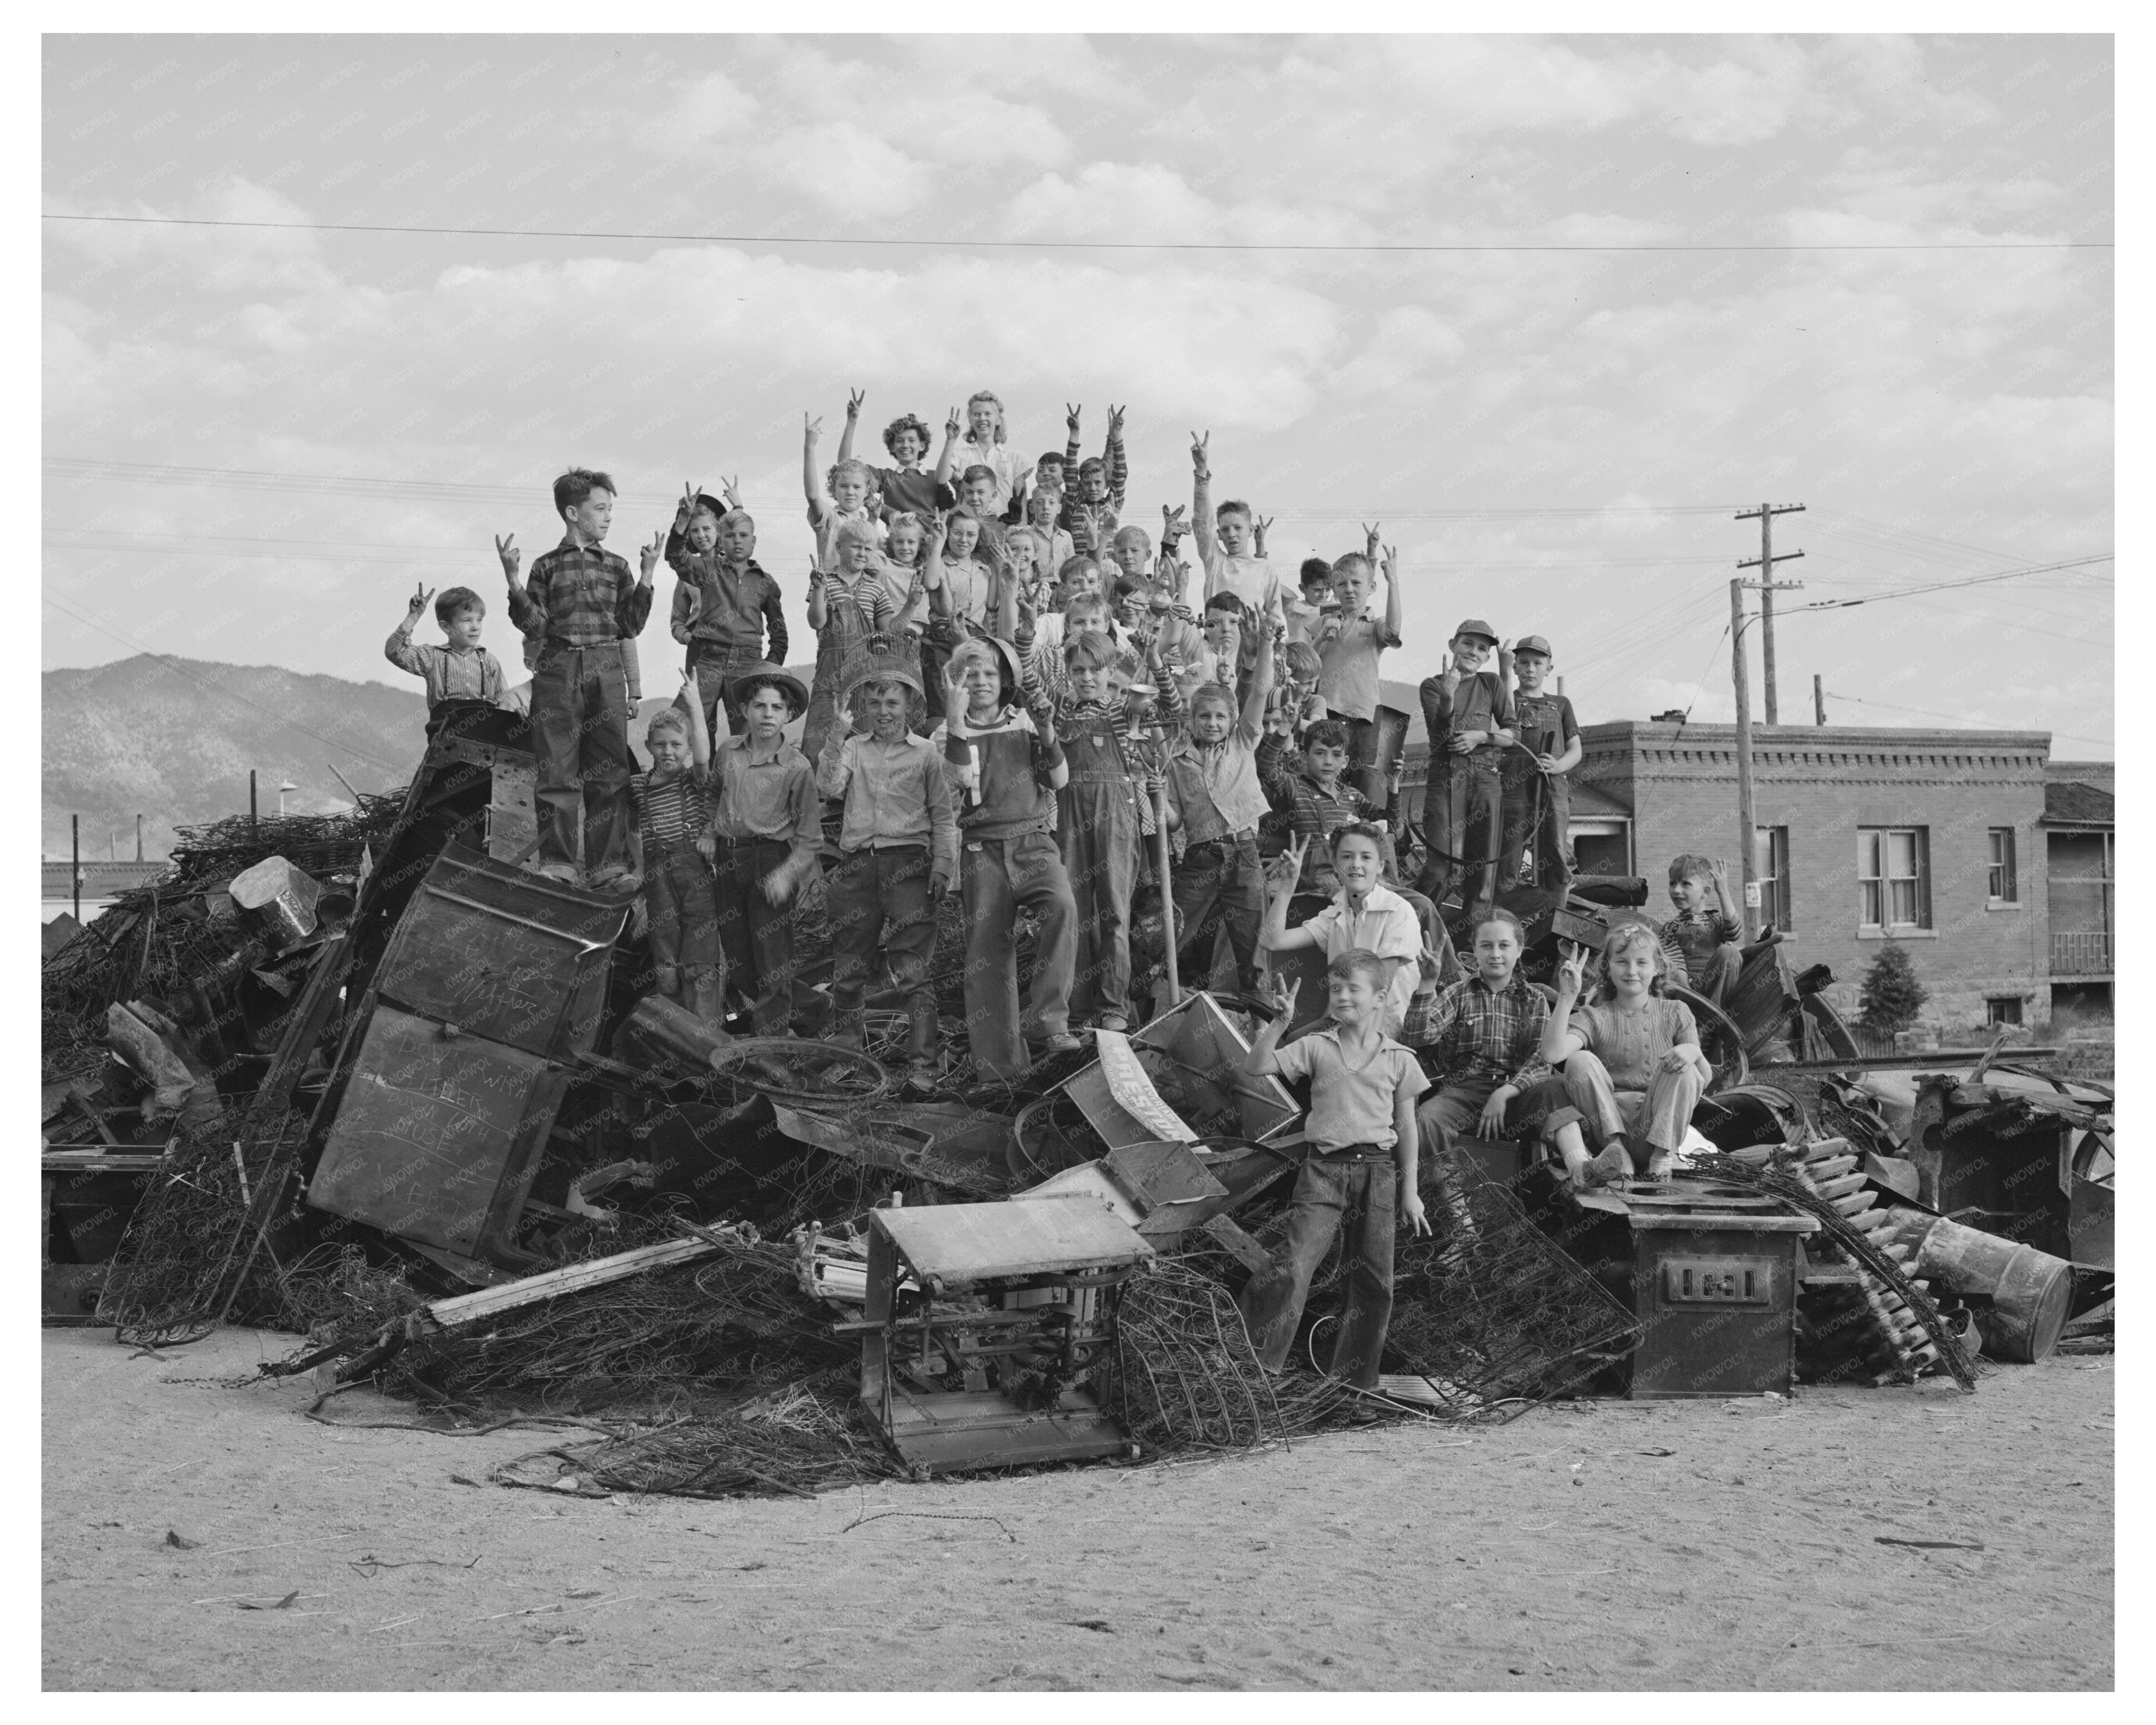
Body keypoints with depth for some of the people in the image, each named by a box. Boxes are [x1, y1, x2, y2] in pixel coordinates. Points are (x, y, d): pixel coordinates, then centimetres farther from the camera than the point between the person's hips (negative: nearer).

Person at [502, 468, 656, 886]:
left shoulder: (616, 566, 15)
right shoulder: (546, 566, 9)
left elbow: (631, 627, 7)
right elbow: (536, 627, 1)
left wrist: (647, 574, 2)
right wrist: (513, 579, -8)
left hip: (608, 674, 2)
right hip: (558, 674, -2)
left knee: (609, 772, -1)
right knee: (557, 773, -5)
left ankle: (608, 866, 3)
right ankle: (556, 865, -1)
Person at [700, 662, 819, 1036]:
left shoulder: (798, 767, -8)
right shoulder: (728, 751, 4)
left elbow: (809, 836, -6)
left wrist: (787, 874, -18)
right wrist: (709, 833, 13)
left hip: (771, 860, -5)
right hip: (728, 860, 5)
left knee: (772, 962, -5)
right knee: (735, 951, 12)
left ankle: (773, 1041, 2)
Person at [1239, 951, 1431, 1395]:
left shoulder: (1398, 1059, 7)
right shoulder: (1316, 1048, 5)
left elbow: (1406, 1128, 10)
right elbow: (1256, 1067, -5)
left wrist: (1409, 1191, 7)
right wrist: (1279, 1024, -18)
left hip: (1377, 1171, 2)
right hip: (1324, 1167, -2)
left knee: (1374, 1282, 5)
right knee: (1292, 1268, -14)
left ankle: (1354, 1377, 18)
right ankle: (1254, 1368, -9)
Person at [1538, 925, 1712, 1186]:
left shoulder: (1675, 1013, 11)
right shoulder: (1595, 1018, 6)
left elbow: (1705, 1079, 2)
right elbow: (1552, 1053, -14)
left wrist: (1694, 1052, -21)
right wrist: (1567, 997, -18)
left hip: (1659, 1125, 0)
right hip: (1607, 1121, 0)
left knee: (1686, 1071, -23)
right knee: (1581, 1061, -22)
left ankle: (1663, 1156, -21)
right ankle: (1578, 1163, -30)